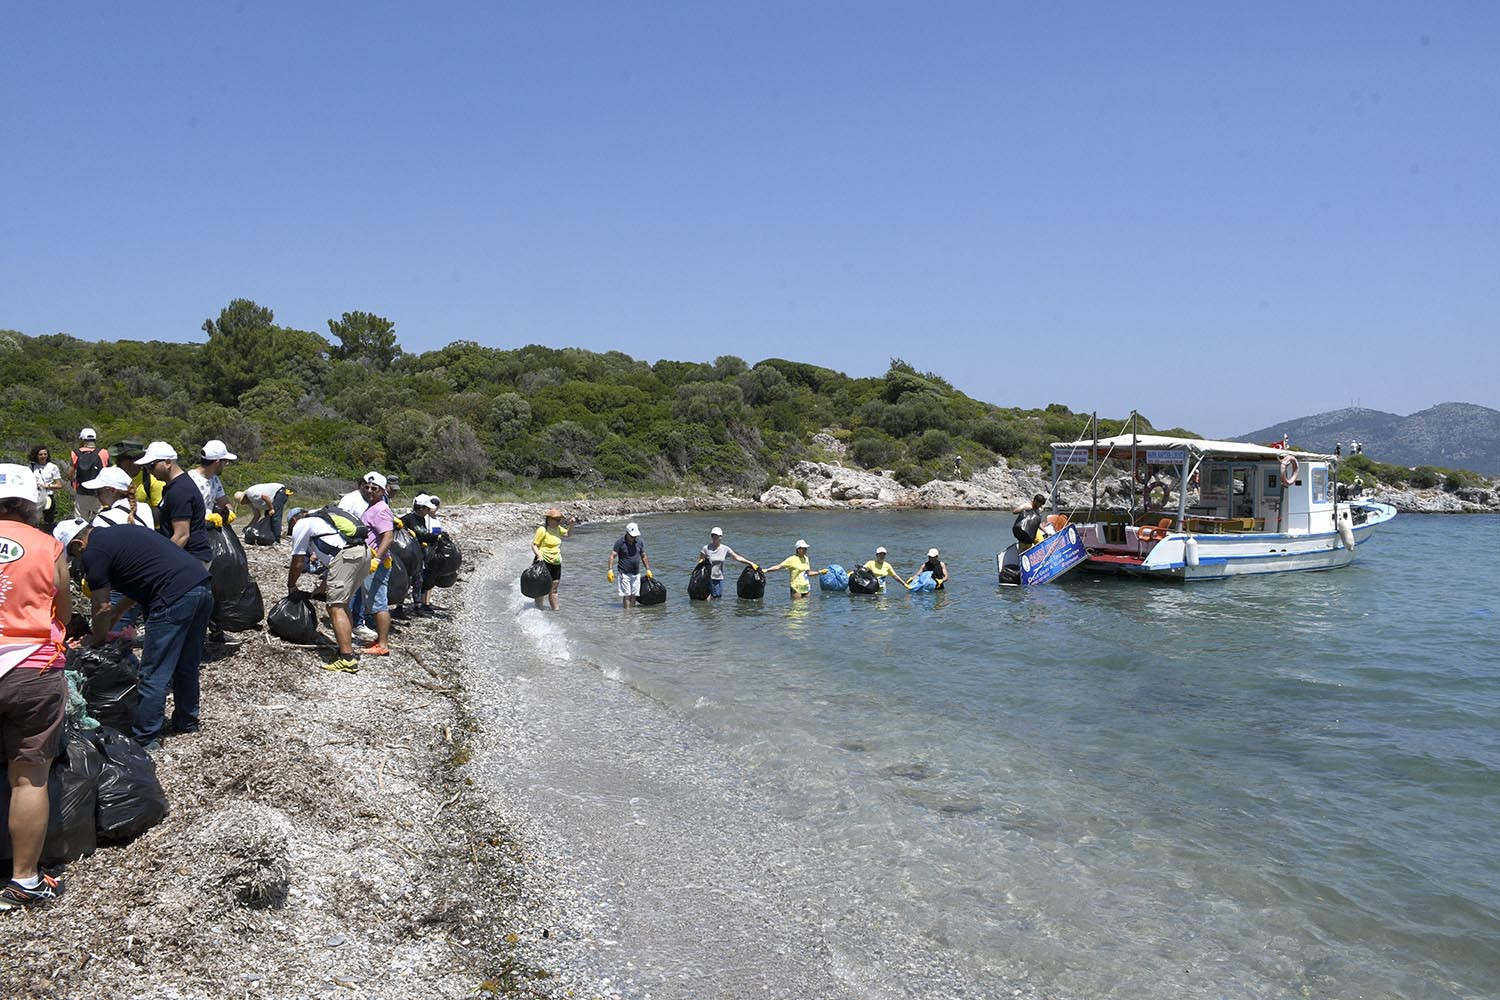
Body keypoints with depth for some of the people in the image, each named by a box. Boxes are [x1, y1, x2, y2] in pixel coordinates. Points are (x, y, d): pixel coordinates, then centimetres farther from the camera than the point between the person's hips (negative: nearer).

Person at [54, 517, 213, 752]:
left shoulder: (93, 553, 0)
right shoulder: (121, 532, 25)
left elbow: (102, 608, 6)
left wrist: (96, 638, 23)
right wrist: (117, 612, 37)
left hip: (177, 598, -9)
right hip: (203, 588, 9)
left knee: (155, 674, 2)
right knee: (186, 664, 22)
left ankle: (145, 738, 9)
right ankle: (186, 721, 35)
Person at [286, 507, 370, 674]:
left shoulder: (300, 525, 15)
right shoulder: (323, 518, 37)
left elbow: (298, 563, 16)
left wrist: (291, 586, 32)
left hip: (346, 556, -8)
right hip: (364, 551, 8)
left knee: (336, 608, -7)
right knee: (342, 604, 20)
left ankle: (347, 659, -12)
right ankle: (347, 647, 19)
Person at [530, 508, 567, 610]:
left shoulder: (557, 529, 12)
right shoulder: (542, 530, -11)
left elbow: (568, 534, 28)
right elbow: (534, 545, -11)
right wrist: (539, 555, -27)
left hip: (556, 563, 8)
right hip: (544, 562, -8)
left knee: (554, 590, 11)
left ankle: (555, 609, 16)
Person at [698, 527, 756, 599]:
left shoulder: (725, 549, 2)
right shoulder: (706, 548, -5)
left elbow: (737, 557, 4)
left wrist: (751, 563, -2)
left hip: (719, 578, 4)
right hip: (708, 578, -4)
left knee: (717, 598, 3)